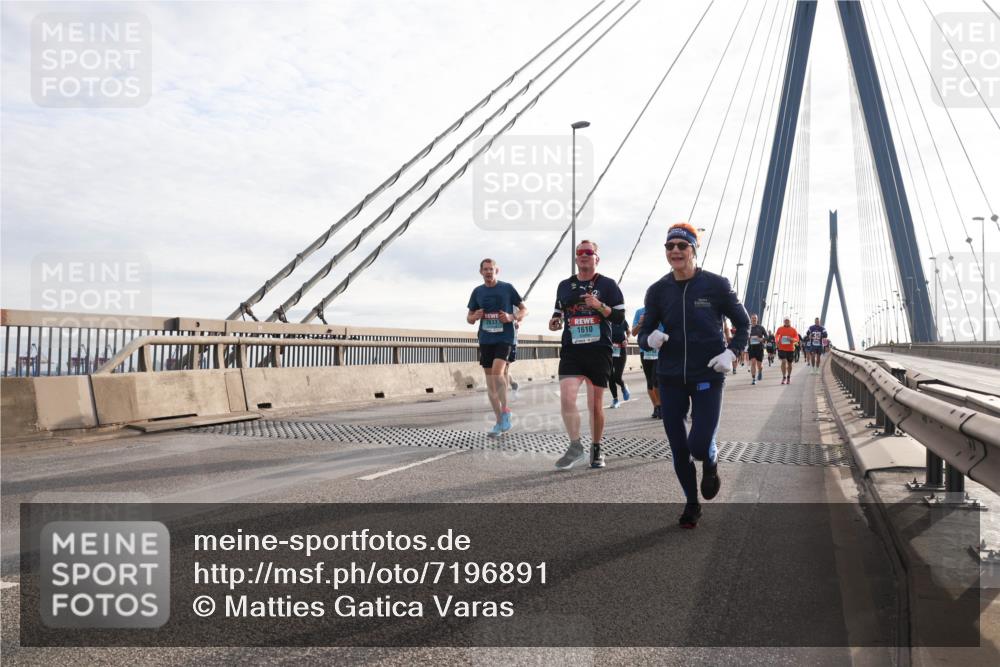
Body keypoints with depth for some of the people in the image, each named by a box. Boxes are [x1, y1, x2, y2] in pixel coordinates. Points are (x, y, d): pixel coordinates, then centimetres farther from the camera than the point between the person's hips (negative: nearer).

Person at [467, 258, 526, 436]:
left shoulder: (507, 288, 1)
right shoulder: (477, 291, 10)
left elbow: (524, 309, 6)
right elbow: (469, 318, 16)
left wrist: (512, 317, -13)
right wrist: (475, 316, -7)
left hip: (504, 337, -4)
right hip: (485, 340, 4)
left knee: (497, 372, -24)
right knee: (490, 380, 4)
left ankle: (505, 410, -5)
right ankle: (500, 421, 14)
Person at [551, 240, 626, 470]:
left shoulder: (607, 285, 3)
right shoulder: (564, 285, 13)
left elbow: (619, 316, -1)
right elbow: (558, 312, 25)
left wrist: (599, 306, -17)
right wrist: (555, 322, 3)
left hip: (599, 350, -2)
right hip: (571, 350, 2)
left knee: (595, 404, 6)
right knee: (566, 399, -15)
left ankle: (596, 449, 24)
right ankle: (575, 446, 3)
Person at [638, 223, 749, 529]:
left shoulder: (716, 285, -5)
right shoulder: (658, 290, 1)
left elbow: (743, 324, 5)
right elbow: (644, 333, 6)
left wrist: (731, 352, -12)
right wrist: (650, 339, -18)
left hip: (708, 376, -2)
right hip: (670, 378, 3)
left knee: (699, 445, -10)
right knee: (678, 448, 8)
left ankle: (710, 463, 29)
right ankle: (692, 503, 31)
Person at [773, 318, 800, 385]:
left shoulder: (793, 329, 0)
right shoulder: (780, 329, 1)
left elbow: (797, 339, -1)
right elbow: (776, 335, 17)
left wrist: (791, 339, -21)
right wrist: (777, 340, -2)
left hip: (790, 349, 1)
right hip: (782, 348, -1)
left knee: (789, 364, 12)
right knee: (783, 362, -16)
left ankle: (789, 377, 31)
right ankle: (784, 377, -10)